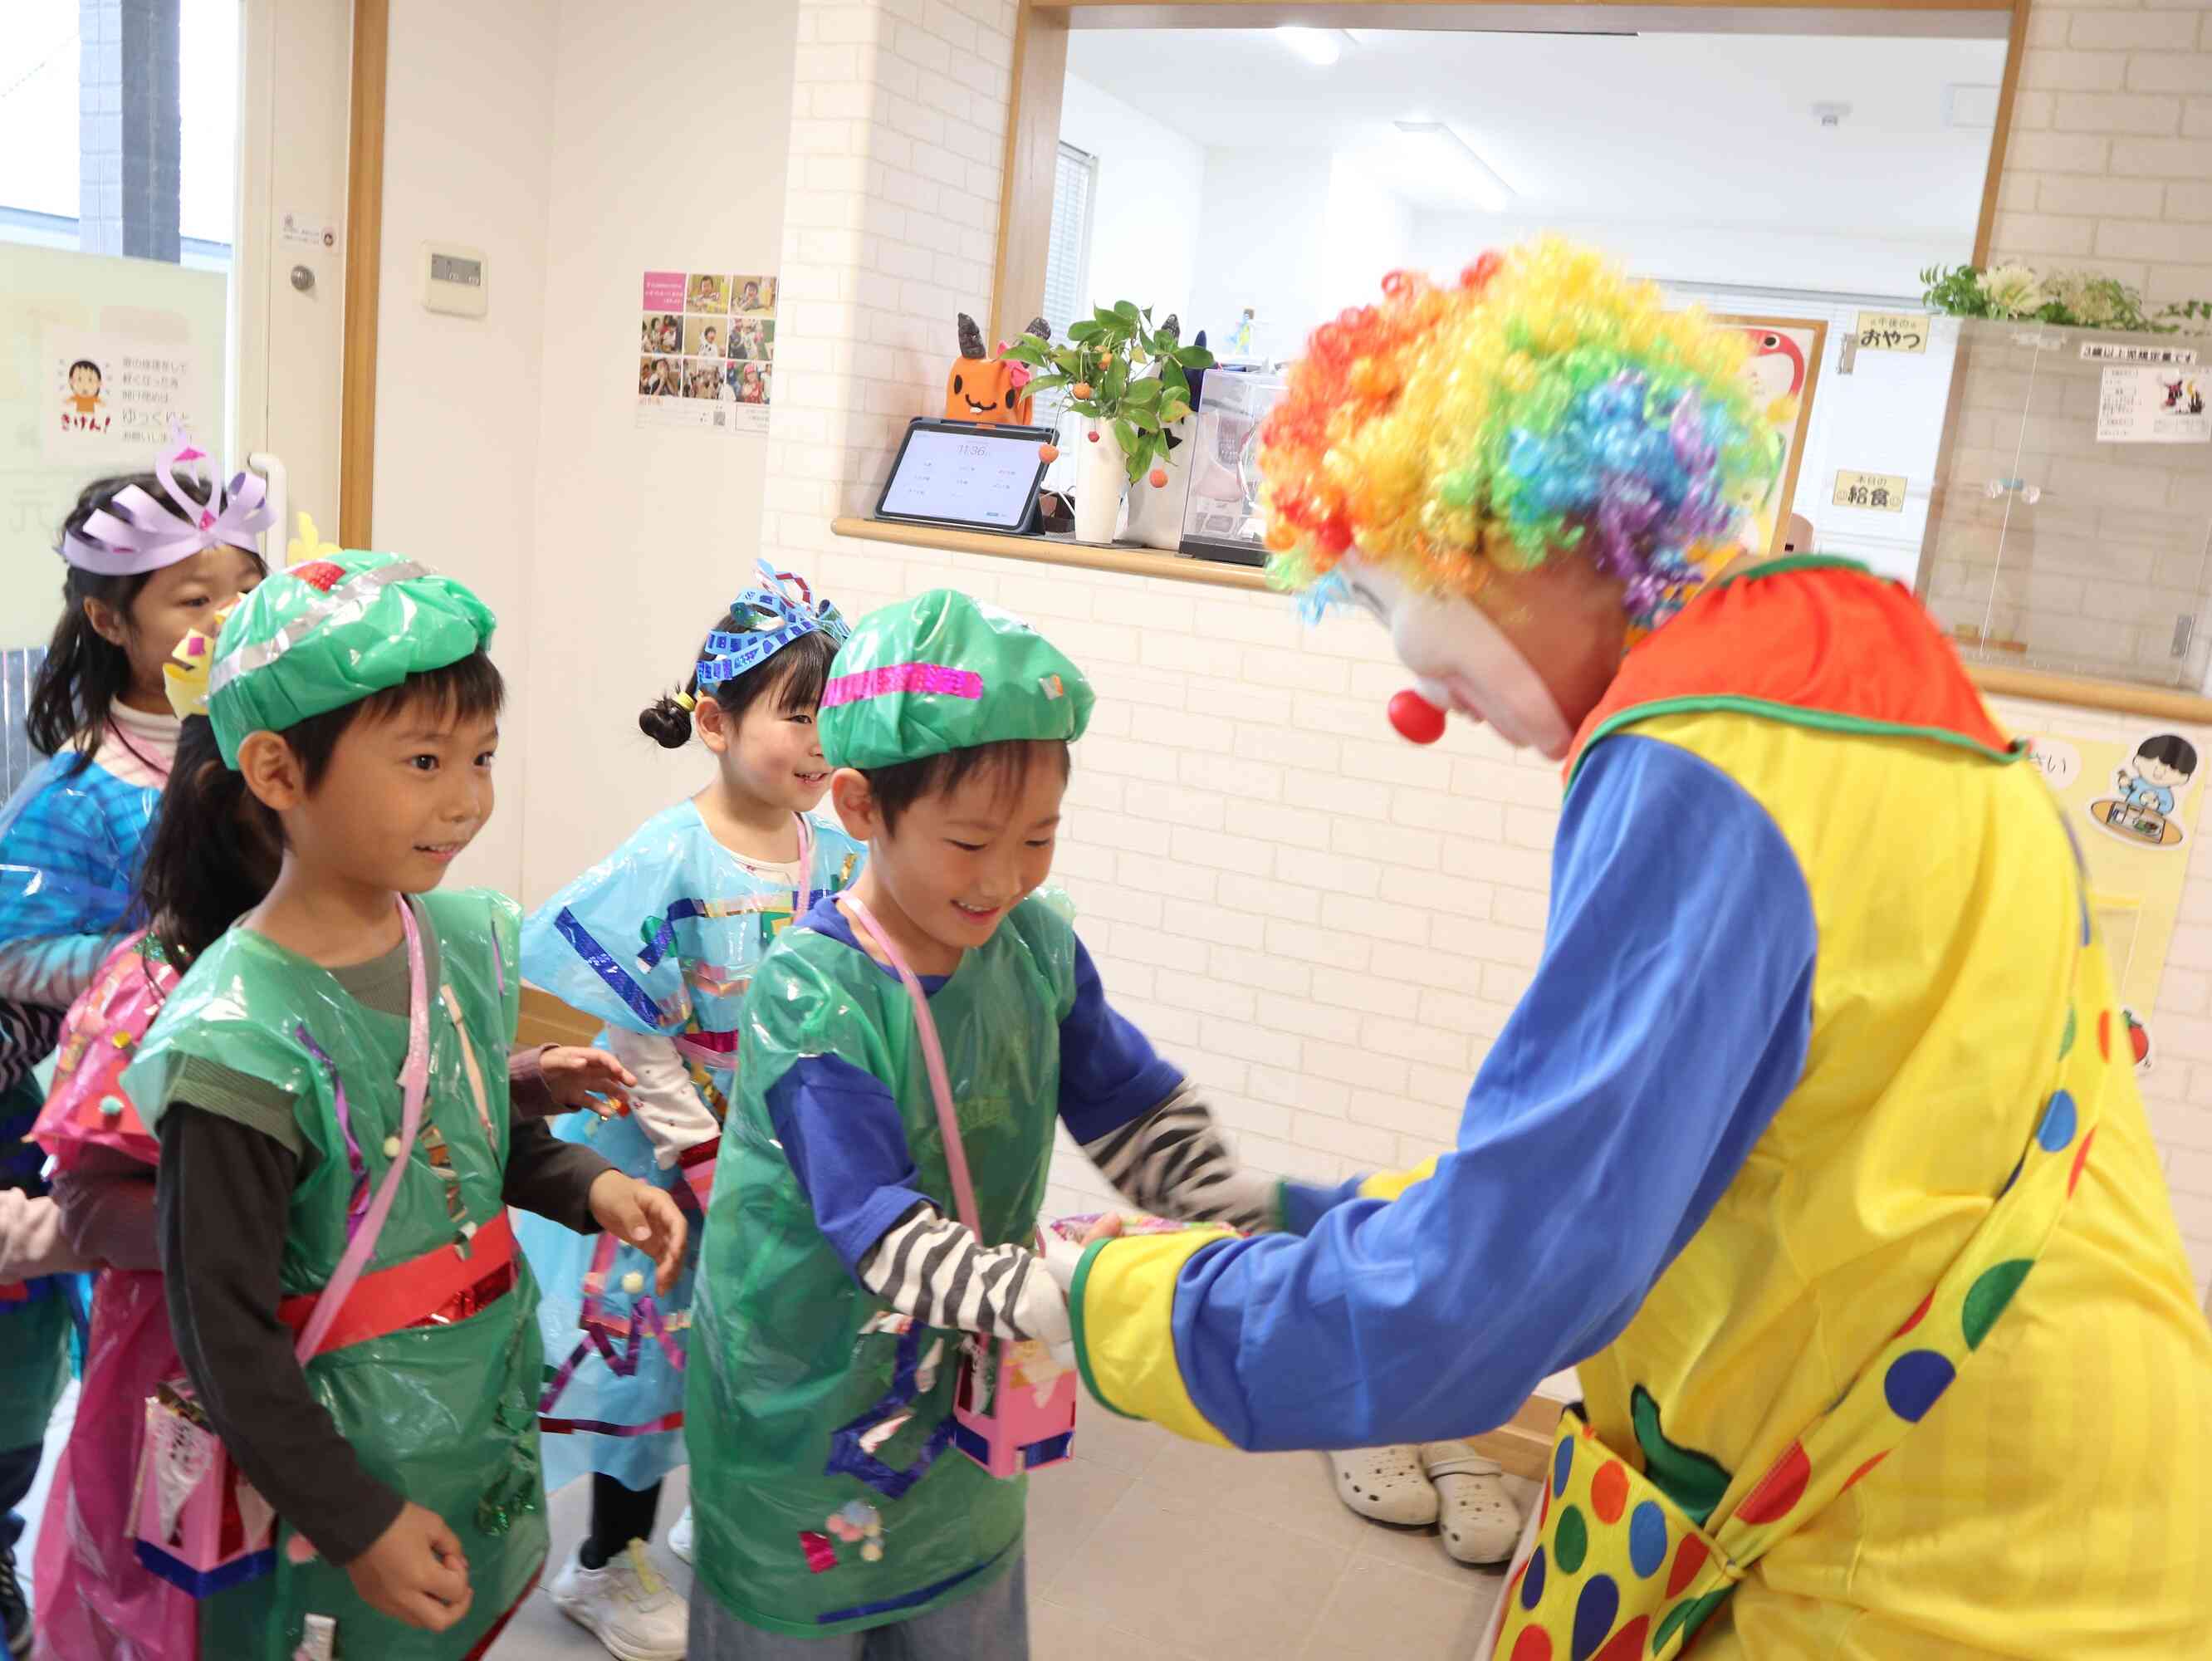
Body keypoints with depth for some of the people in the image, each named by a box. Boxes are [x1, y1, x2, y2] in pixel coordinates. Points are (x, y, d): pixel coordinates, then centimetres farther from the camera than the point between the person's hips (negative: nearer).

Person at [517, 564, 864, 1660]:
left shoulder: (841, 858, -5)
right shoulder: (669, 860, -20)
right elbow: (635, 1039, -17)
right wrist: (701, 1153, -15)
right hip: (665, 1160, -5)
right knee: (655, 1343, 8)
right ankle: (608, 1566, 31)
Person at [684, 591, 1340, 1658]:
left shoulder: (1038, 949, -9)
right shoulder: (808, 996, -27)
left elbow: (1140, 1119, -2)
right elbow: (885, 1236, -32)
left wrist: (1263, 1215, -18)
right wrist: (1065, 1302, -44)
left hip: (968, 1394, 5)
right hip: (806, 1401, -5)